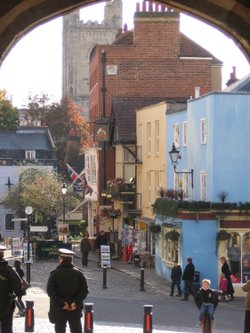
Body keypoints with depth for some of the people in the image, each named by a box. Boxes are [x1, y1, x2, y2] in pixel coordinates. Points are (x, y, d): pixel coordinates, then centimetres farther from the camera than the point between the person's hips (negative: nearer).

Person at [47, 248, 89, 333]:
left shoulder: (55, 274, -6)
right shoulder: (78, 273, 2)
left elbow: (50, 291, -12)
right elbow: (84, 290, -3)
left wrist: (61, 303, -12)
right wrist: (75, 302, -8)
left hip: (59, 310, -2)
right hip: (75, 309, 2)